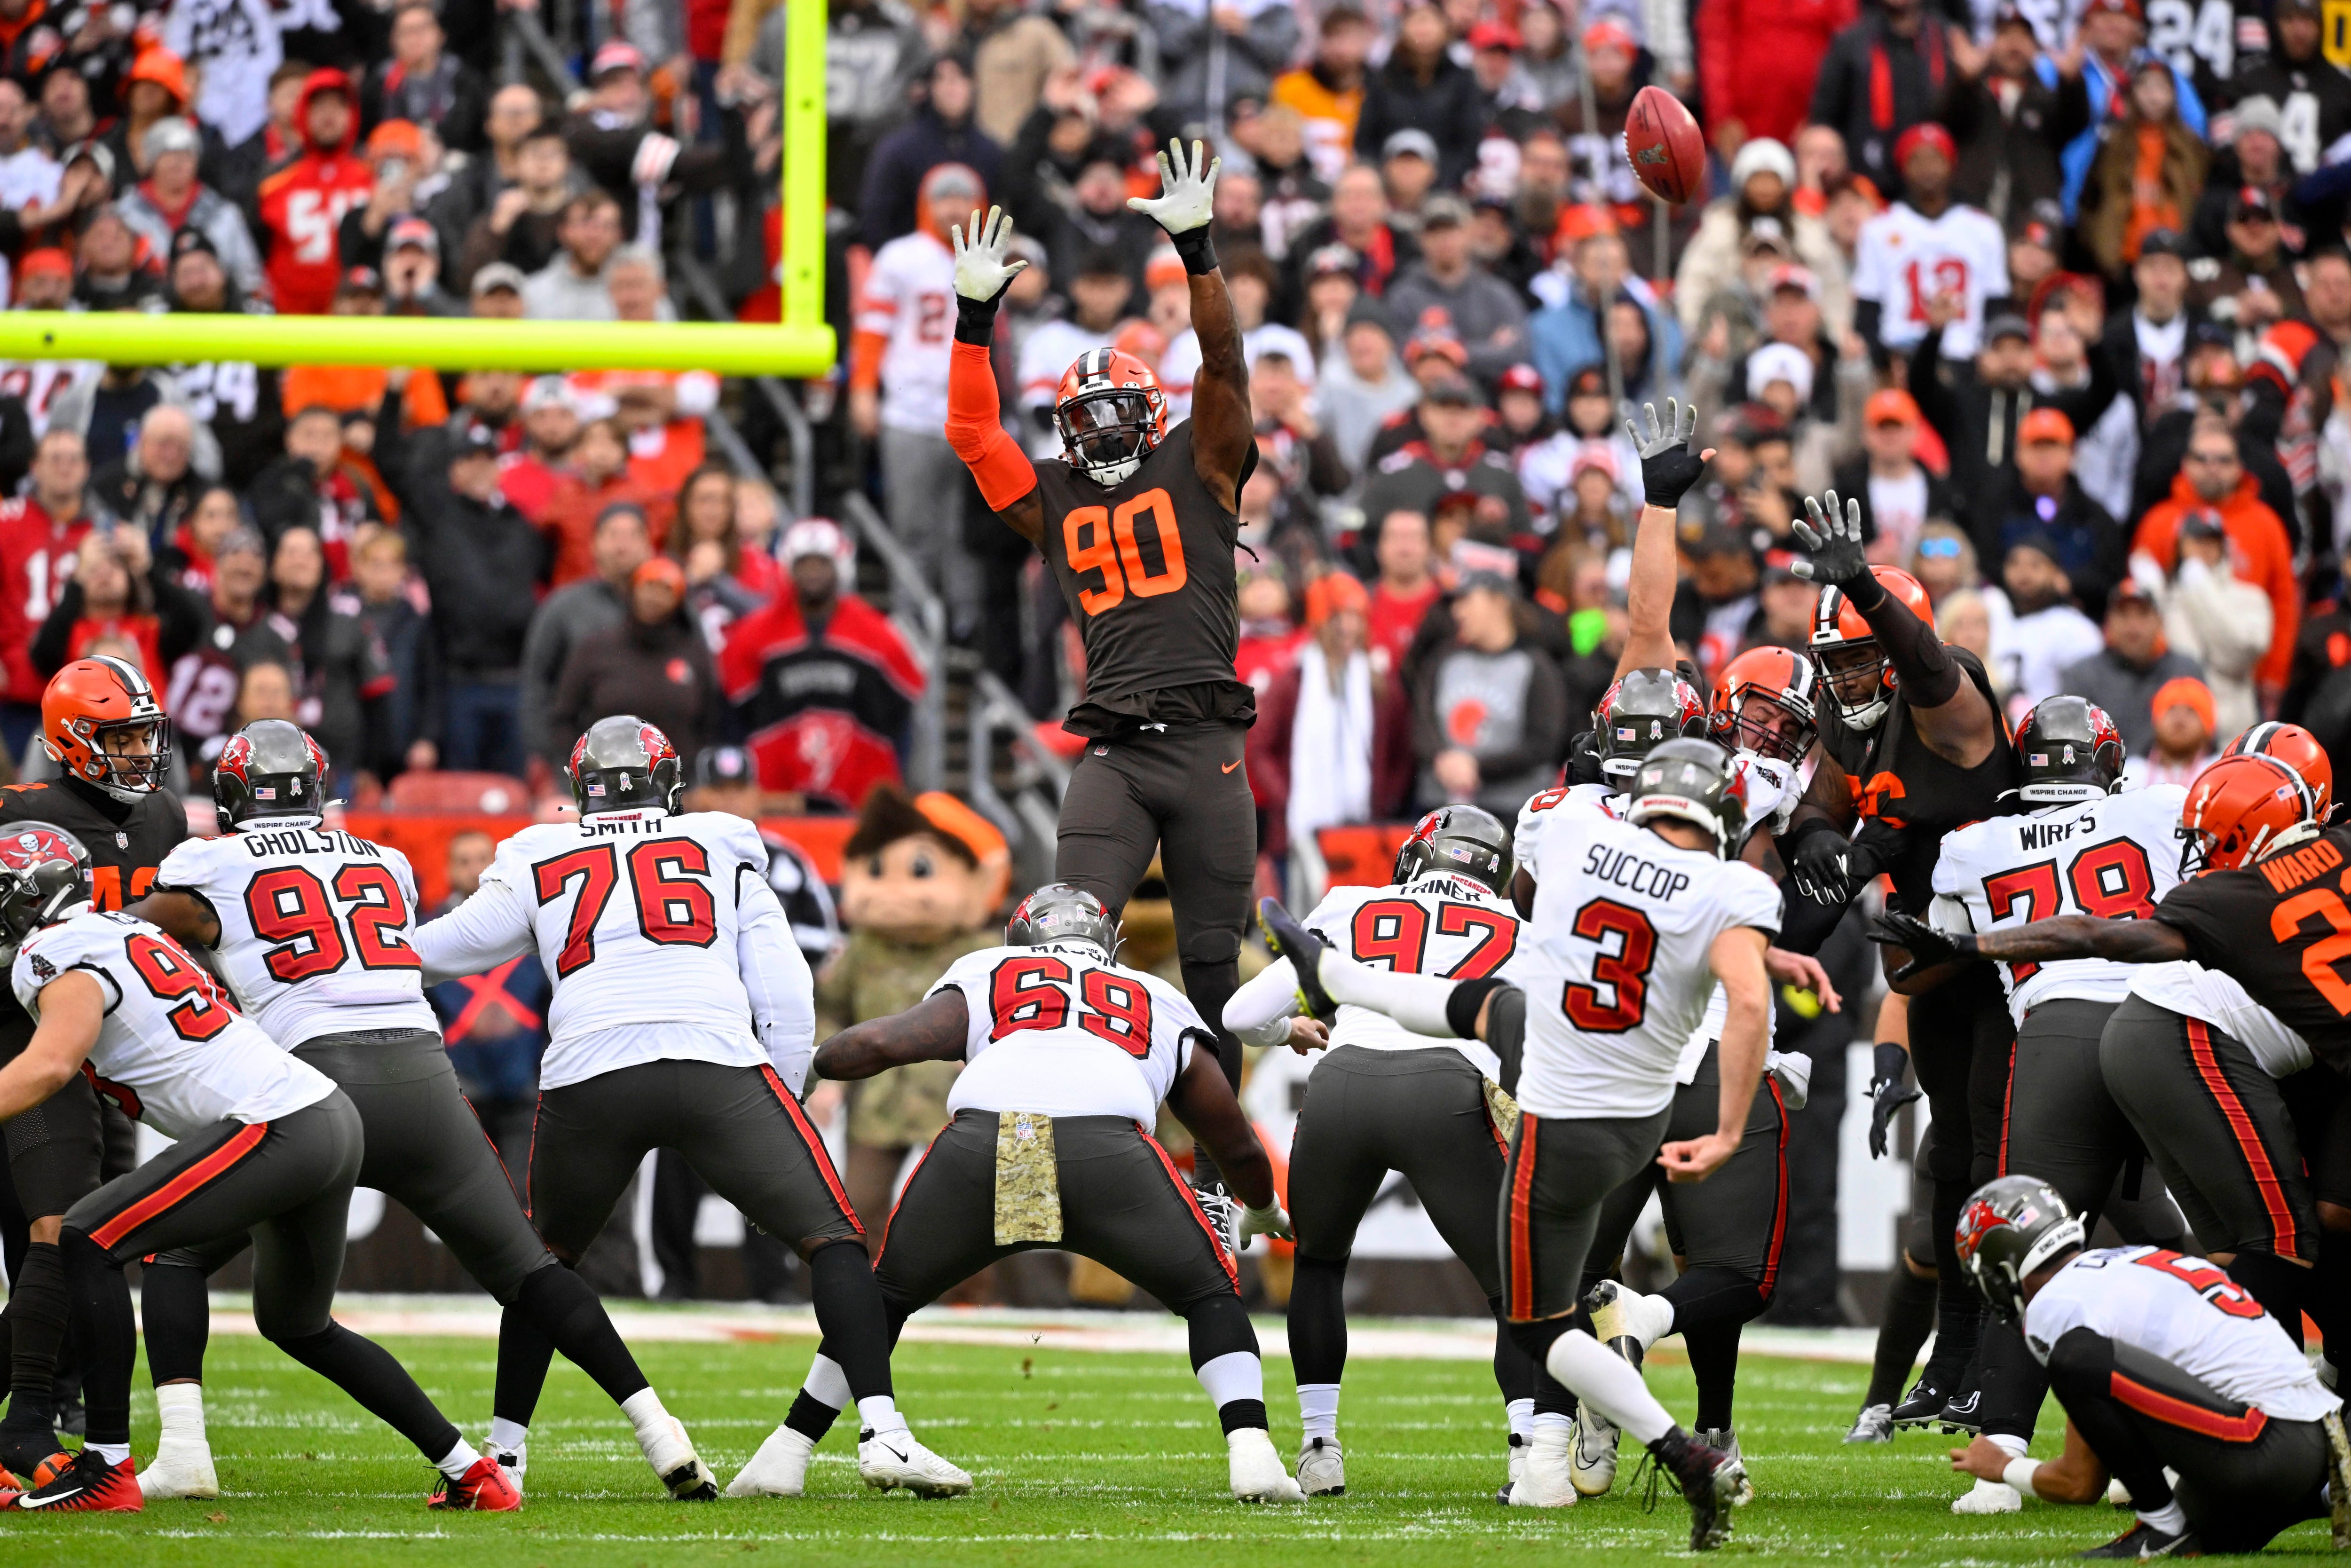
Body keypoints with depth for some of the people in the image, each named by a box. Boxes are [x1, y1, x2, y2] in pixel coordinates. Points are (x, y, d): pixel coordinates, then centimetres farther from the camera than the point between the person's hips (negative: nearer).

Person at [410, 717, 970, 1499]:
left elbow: (432, 953, 29)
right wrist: (781, 1099, 23)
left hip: (588, 1077, 2)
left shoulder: (538, 864, 23)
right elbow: (785, 1001, 15)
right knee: (832, 1237, 2)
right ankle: (884, 1431, -15)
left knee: (546, 1258, 26)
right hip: (717, 1067, -2)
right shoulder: (724, 852, 21)